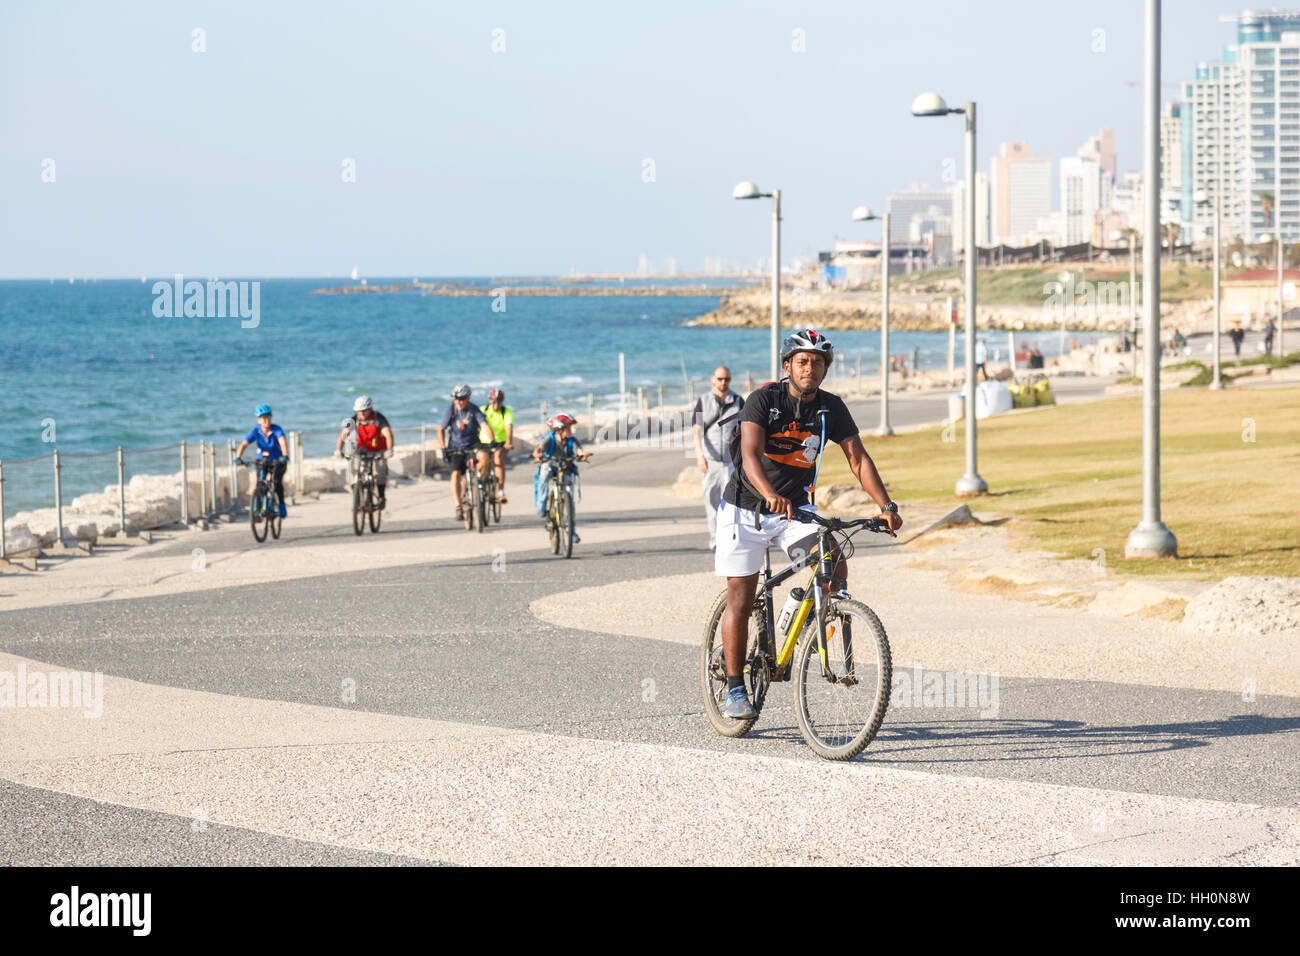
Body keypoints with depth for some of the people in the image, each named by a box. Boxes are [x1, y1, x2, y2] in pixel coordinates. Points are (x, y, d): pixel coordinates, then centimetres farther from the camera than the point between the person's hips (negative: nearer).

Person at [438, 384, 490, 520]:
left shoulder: (474, 410, -8)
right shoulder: (450, 410, -6)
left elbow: (484, 425, -20)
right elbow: (441, 429, 0)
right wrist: (443, 447, -12)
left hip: (472, 444, 0)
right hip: (455, 447, 0)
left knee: (483, 456, -32)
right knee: (456, 473, -20)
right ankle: (458, 508, -18)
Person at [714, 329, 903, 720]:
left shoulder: (831, 408, -6)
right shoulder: (764, 399, -19)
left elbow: (858, 457, -7)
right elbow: (751, 454, -32)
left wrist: (886, 505, -21)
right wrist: (770, 495, -51)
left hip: (795, 507, 3)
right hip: (747, 507, -3)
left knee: (836, 564, -22)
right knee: (740, 599, -2)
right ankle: (735, 689, 7)